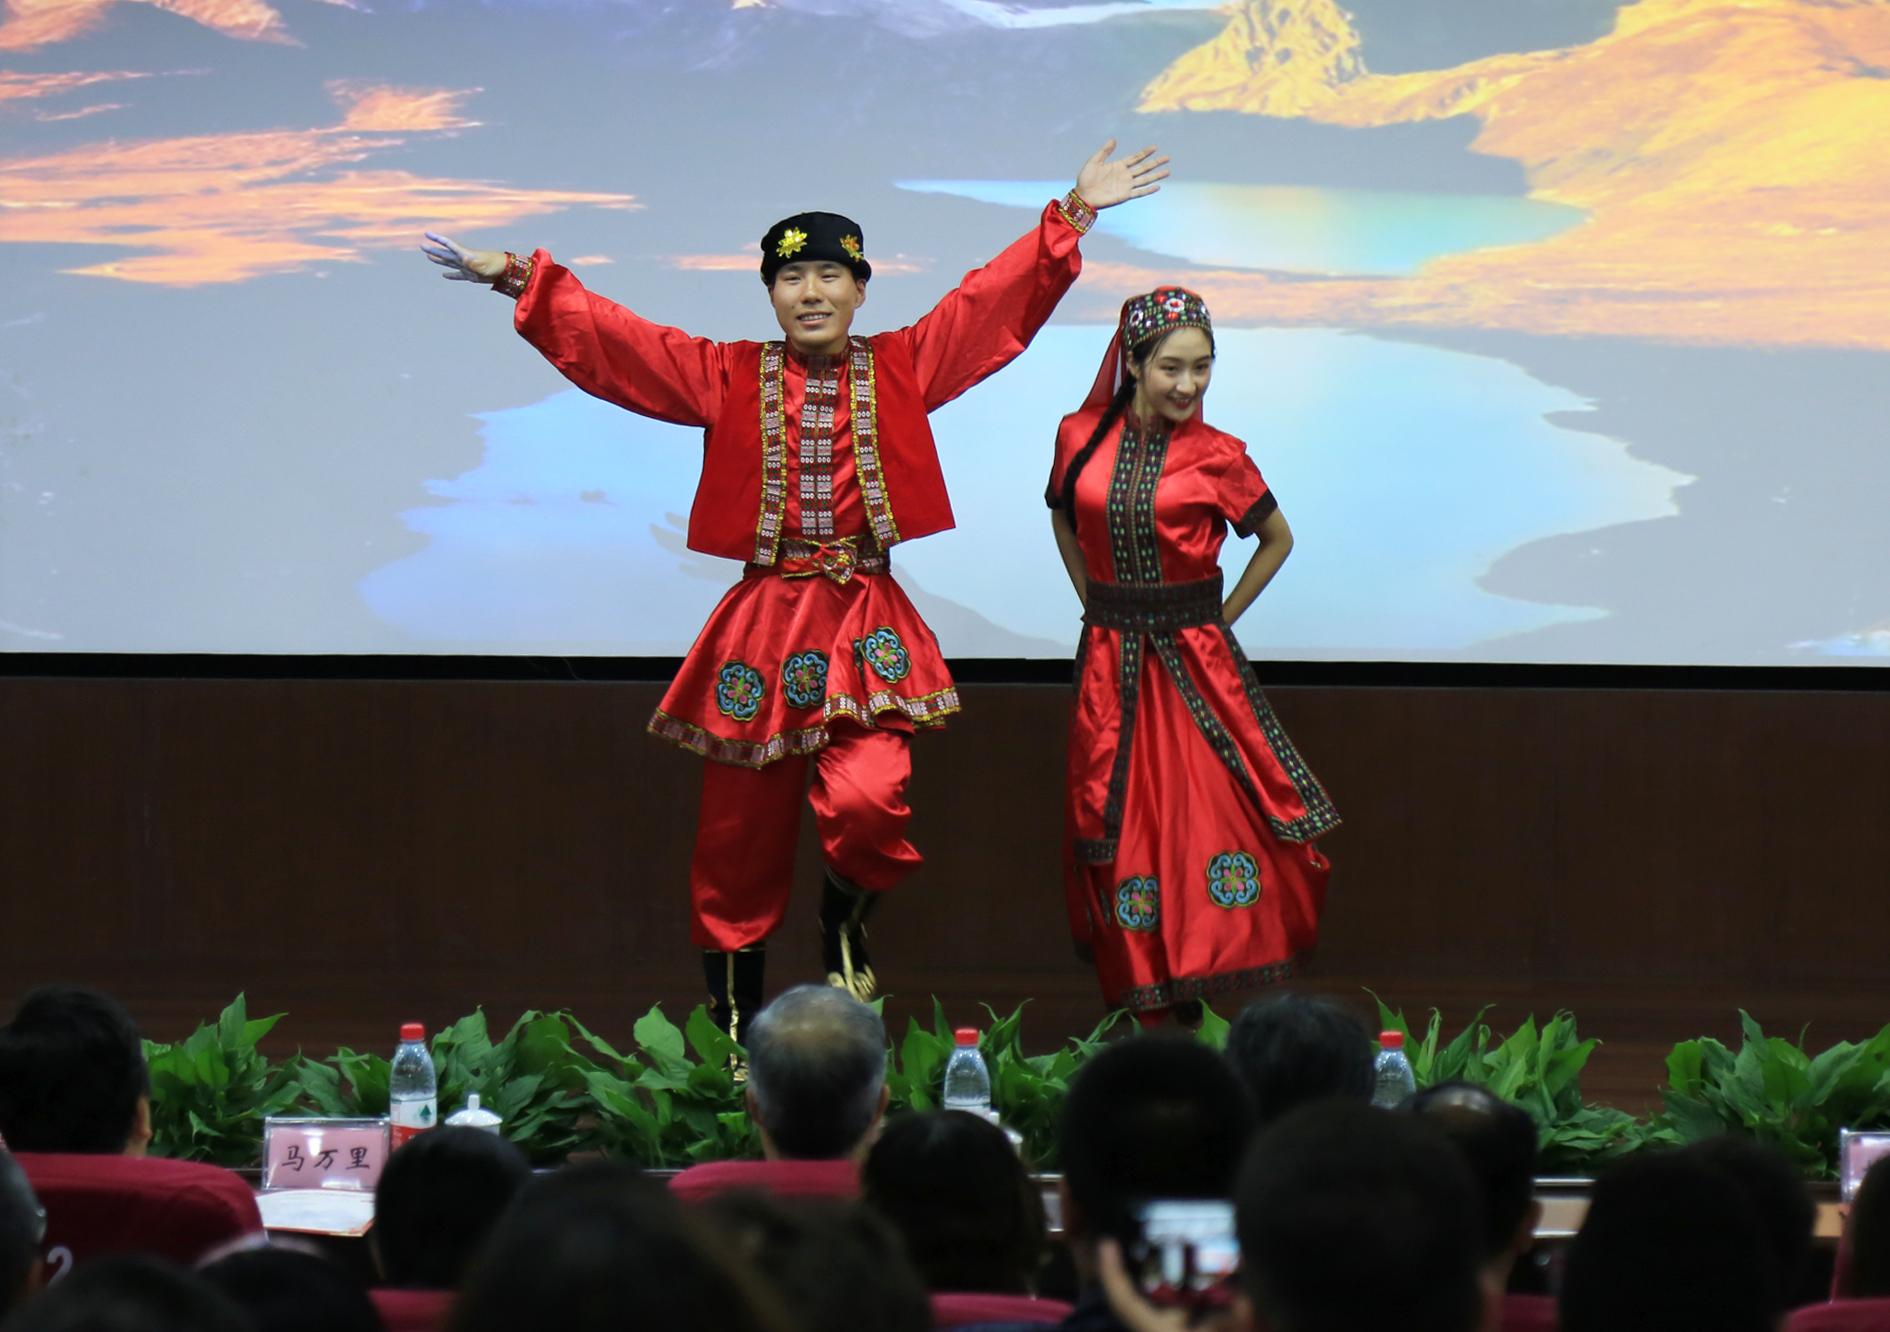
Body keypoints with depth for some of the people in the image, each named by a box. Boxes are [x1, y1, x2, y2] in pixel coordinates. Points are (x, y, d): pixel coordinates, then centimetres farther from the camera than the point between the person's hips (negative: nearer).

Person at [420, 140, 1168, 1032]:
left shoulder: (903, 369, 7)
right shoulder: (727, 377, 7)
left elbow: (998, 296, 7)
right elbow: (605, 335, 6)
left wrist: (1073, 215, 2)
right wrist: (520, 280, -2)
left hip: (865, 628, -1)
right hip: (761, 621, 1)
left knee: (866, 801, -22)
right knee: (739, 832, 4)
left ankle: (844, 925, 11)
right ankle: (732, 1020, 18)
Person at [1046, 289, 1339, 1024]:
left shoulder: (1217, 456, -4)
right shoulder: (1081, 437, 1)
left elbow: (1277, 539, 10)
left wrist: (1218, 617, 5)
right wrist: (1099, 604, 13)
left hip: (1196, 661, -2)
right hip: (1109, 665, 2)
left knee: (1212, 815, -9)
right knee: (1119, 826, 3)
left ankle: (1195, 1000, -1)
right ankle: (1145, 1010, 9)